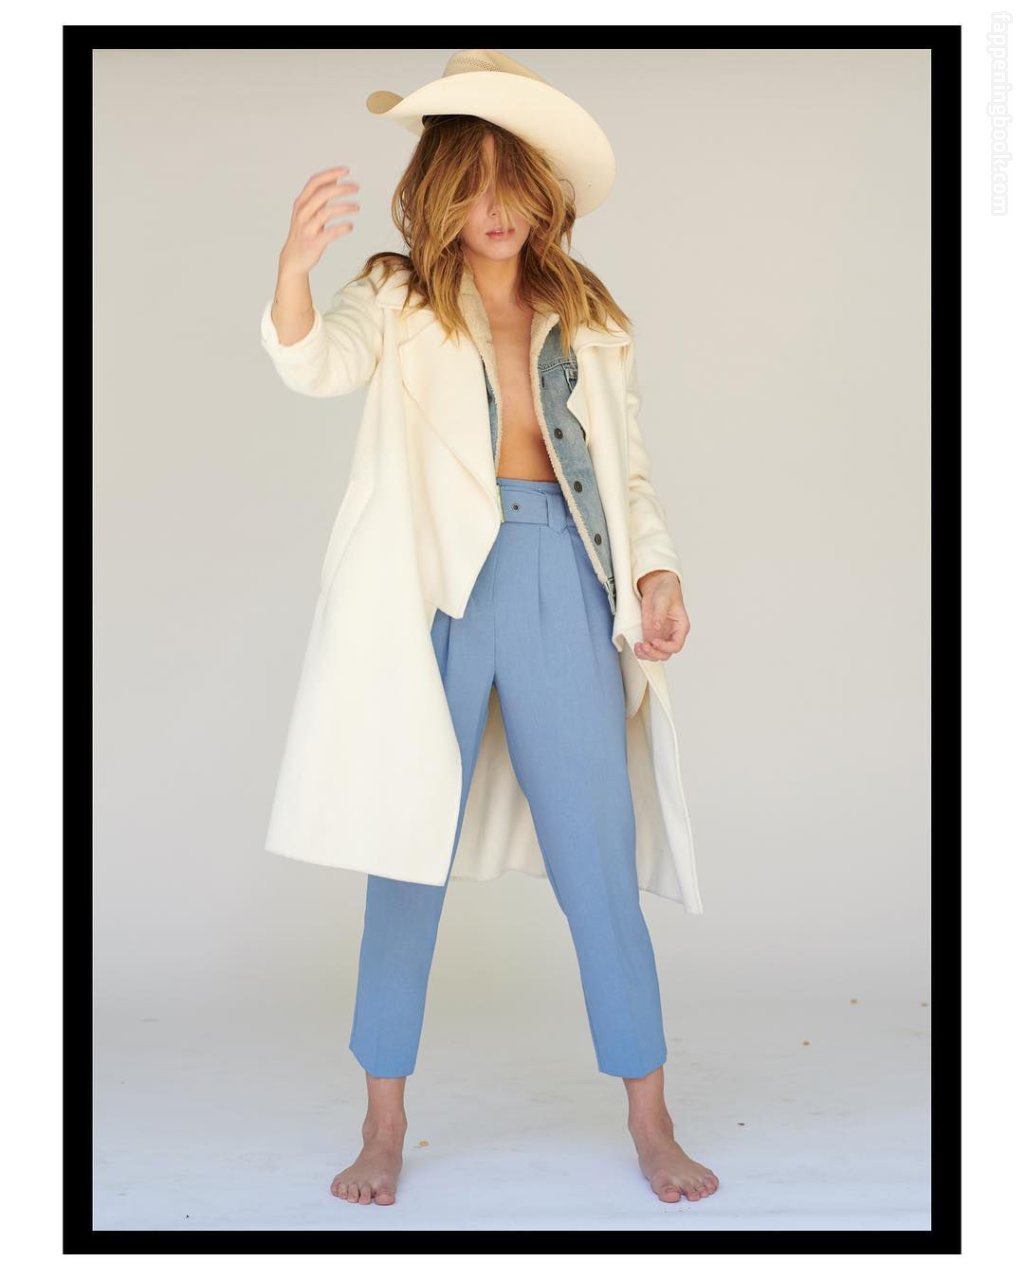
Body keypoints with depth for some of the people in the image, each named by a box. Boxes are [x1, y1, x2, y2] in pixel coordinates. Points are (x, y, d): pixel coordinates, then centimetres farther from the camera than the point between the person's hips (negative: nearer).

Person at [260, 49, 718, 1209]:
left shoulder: (586, 320, 15)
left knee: (600, 857, 4)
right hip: (436, 580, -2)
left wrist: (658, 569, 1)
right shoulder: (400, 299, 6)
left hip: (561, 578, 2)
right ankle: (384, 1119, 17)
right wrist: (295, 263, -35)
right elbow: (320, 364, -15)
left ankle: (650, 1121, 16)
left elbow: (627, 466, 17)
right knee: (409, 850, 3)